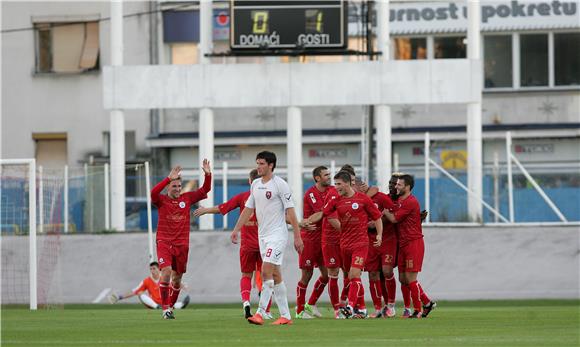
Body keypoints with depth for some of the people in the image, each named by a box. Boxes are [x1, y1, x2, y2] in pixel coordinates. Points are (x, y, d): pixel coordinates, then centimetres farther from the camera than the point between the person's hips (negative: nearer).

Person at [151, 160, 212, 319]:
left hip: (182, 244, 4)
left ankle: (171, 307, 28)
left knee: (177, 278, 10)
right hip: (164, 242, -4)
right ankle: (165, 309, -16)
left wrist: (208, 175, -13)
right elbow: (153, 192, -24)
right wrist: (169, 178, -32)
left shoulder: (187, 198, 7)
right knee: (166, 272, -20)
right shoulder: (162, 200, -3)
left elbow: (204, 190, 4)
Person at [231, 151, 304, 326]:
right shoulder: (255, 185, 11)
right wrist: (236, 230, 16)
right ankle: (285, 316, 12)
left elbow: (290, 211, -11)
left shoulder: (280, 185, -10)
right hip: (262, 235, 8)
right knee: (275, 275, 8)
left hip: (277, 234, -8)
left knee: (266, 271, -16)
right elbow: (248, 209, 20)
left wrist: (297, 236, -13)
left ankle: (260, 314, -18)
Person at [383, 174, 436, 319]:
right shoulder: (399, 201, 15)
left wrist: (385, 211, 4)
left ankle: (417, 311, 2)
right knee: (403, 278, 9)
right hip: (403, 244, 9)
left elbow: (394, 219, -13)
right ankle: (427, 303, 20)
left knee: (410, 278, -7)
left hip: (414, 243, -9)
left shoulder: (410, 202, -15)